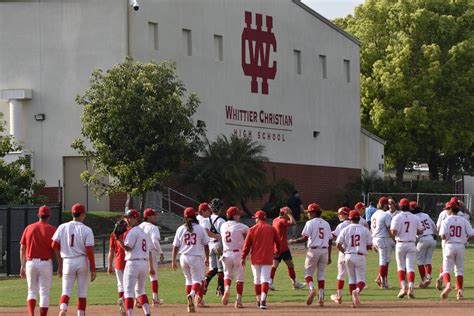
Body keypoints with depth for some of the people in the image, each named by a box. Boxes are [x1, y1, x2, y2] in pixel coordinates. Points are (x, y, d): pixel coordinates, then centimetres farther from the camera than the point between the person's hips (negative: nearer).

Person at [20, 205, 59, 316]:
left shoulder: (29, 228, 5)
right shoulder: (52, 230, -4)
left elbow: (22, 249, 6)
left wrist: (22, 266, 11)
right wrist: (60, 267, 0)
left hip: (30, 263, 2)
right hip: (45, 263, -2)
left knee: (32, 291, 14)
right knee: (44, 293, 4)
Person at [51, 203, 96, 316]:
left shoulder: (62, 227, 0)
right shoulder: (86, 230, -7)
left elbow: (54, 245, -3)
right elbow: (89, 250, -12)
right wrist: (93, 269, -9)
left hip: (68, 262, 2)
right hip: (82, 261, -2)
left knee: (66, 290, 5)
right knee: (82, 292, 8)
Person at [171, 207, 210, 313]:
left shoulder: (180, 229, 2)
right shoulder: (200, 229, -2)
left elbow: (175, 247, 2)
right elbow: (206, 245, 1)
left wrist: (173, 261, 8)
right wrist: (207, 258, 13)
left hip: (184, 258, 3)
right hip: (196, 257, -2)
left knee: (188, 279, 16)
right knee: (197, 279, 5)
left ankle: (190, 304, 13)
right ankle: (192, 294, -26)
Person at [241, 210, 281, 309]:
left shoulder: (252, 229, -1)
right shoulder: (271, 229, 1)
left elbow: (247, 245, -2)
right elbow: (278, 242, 10)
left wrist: (243, 257, 4)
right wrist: (278, 252, 29)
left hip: (255, 259, 1)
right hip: (267, 258, -1)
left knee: (257, 279, 14)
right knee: (265, 279, -5)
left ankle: (259, 300, 22)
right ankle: (263, 300, -22)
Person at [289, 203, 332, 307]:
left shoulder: (310, 223, -5)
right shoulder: (326, 224, 13)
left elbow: (305, 238, -14)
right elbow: (330, 241, 13)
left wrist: (293, 241, 2)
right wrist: (329, 256, 18)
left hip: (313, 250, -5)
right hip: (324, 250, 5)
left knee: (308, 272, 5)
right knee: (321, 274, 10)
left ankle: (312, 289, -22)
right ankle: (321, 297, 4)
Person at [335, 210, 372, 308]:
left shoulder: (345, 230, 0)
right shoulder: (365, 230, -1)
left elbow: (338, 244, -5)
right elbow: (369, 246, 0)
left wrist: (345, 252, 11)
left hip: (348, 256, 2)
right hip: (360, 257, -2)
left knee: (352, 278, 13)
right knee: (361, 279, 2)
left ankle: (354, 301, 11)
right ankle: (357, 290, -31)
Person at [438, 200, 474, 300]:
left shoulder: (446, 220, -4)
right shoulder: (464, 221, 3)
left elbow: (443, 236, -14)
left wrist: (443, 236, 8)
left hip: (449, 246, -2)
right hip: (461, 246, 3)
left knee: (446, 268, 4)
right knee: (459, 270, 12)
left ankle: (448, 284, -21)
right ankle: (460, 290, 3)